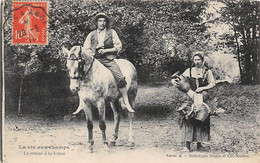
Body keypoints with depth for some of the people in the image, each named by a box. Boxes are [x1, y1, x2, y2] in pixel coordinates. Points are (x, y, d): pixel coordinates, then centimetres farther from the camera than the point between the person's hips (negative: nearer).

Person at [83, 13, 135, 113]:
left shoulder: (112, 32, 9)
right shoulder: (91, 35, 13)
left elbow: (118, 46, 3)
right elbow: (85, 49, 12)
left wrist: (106, 50, -8)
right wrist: (93, 53, -6)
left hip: (108, 59, -1)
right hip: (95, 59, 2)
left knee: (120, 78, -19)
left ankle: (126, 103, -11)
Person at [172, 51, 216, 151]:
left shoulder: (207, 71, 6)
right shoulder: (189, 71, 10)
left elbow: (212, 84, 0)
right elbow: (181, 78, 12)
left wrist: (202, 88, -12)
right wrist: (174, 81, -9)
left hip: (202, 98, 0)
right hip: (190, 98, 0)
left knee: (201, 120, 0)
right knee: (188, 120, -12)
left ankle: (199, 144, 12)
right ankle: (187, 145, -11)